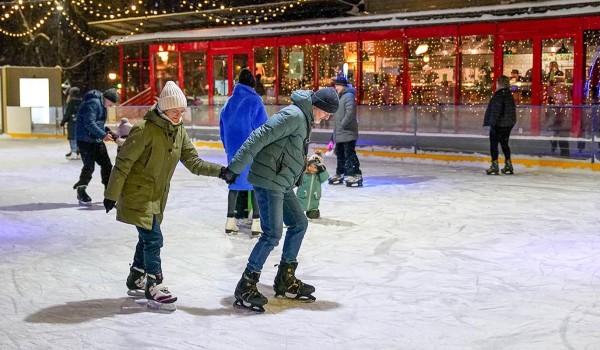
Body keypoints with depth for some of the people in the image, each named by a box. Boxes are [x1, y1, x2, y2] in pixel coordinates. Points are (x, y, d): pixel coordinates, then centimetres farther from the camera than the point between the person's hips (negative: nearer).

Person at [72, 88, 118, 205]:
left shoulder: (101, 104, 13)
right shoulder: (93, 103, -19)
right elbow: (89, 123, -26)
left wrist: (107, 131, 6)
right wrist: (103, 135, -27)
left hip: (97, 141, 10)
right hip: (86, 141, -10)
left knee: (107, 165, 9)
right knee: (89, 167, -7)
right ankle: (81, 192, 11)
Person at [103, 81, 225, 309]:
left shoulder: (179, 132, 1)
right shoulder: (145, 130, -21)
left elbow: (193, 162, 1)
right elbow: (123, 162, -18)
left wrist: (220, 170, -13)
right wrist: (112, 194, -17)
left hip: (157, 197, 8)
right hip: (137, 195, -8)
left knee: (147, 238, 18)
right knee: (153, 239, -9)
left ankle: (136, 281, 37)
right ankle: (154, 289, 3)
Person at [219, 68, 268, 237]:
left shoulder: (229, 102, 6)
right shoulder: (254, 101, -12)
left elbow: (223, 128, 12)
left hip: (233, 151, 5)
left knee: (235, 183, 14)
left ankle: (230, 221, 16)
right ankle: (257, 222, 4)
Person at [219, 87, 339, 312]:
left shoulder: (304, 119, 16)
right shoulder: (294, 116, -17)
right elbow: (259, 138, -23)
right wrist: (235, 168, -25)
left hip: (282, 183, 11)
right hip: (268, 181, -11)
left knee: (299, 223, 16)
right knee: (273, 234, -12)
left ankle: (285, 279, 27)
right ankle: (245, 286, -3)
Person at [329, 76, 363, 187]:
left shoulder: (348, 96, -13)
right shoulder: (339, 97, 18)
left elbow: (350, 113, -23)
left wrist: (343, 125, -18)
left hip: (348, 133, -10)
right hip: (339, 134, 10)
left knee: (350, 155, -11)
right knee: (340, 155, 17)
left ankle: (356, 176, -10)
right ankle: (340, 174, 27)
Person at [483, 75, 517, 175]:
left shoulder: (499, 94, -17)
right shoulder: (509, 94, 11)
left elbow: (496, 110, -22)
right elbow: (512, 109, 17)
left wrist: (492, 122, -22)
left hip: (498, 124, -9)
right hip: (508, 123, 9)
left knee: (493, 144, -1)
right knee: (504, 144, 17)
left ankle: (495, 165, -3)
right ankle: (508, 164, 19)